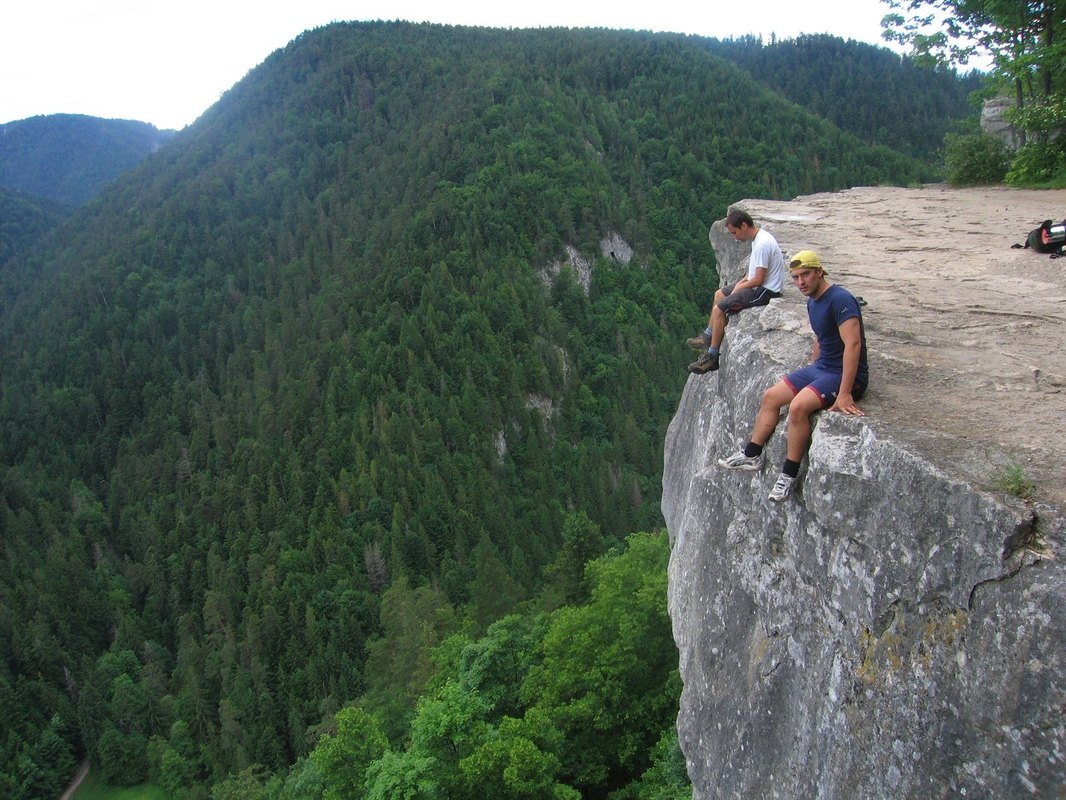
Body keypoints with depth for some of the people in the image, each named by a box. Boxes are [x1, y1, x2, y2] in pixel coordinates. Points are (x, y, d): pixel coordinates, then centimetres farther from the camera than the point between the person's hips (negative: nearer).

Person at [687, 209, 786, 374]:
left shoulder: (762, 245, -26)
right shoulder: (758, 238, 6)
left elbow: (758, 280, -24)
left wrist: (739, 287, -10)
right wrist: (742, 281, 4)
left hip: (765, 290, -11)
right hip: (757, 284, 11)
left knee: (719, 309, -15)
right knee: (719, 294, 20)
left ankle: (712, 357, -8)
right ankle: (708, 337, 30)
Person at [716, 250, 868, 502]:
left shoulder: (840, 300, -22)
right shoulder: (813, 302, 9)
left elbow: (853, 344, -30)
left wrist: (844, 394, -33)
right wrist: (810, 370, 18)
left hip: (845, 375, -10)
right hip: (820, 368, 10)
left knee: (798, 406, -29)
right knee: (770, 397, 7)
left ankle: (789, 474, -16)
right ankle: (752, 455, 19)